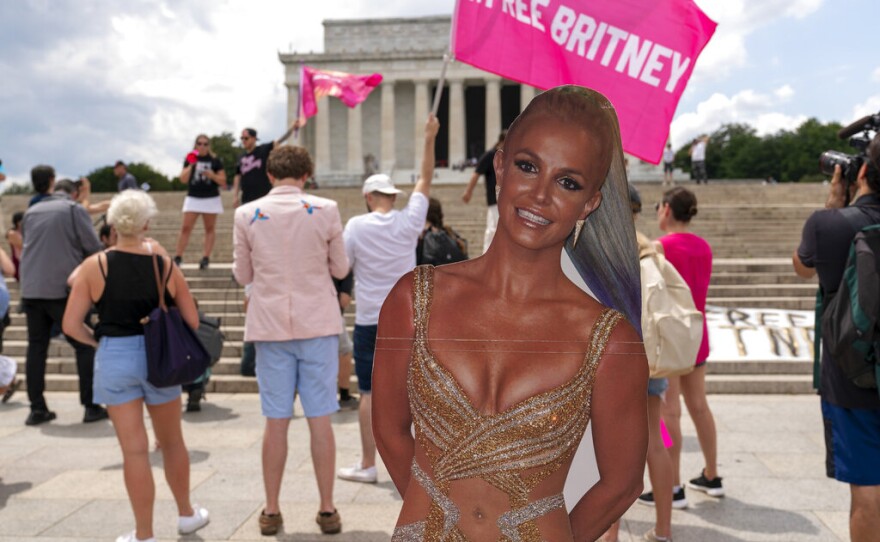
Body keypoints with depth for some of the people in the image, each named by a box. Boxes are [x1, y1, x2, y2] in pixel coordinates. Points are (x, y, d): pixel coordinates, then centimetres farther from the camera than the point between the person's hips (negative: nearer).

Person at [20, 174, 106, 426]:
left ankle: (37, 409, 11)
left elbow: (26, 247, 23)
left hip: (31, 290, 5)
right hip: (63, 289, -5)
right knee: (84, 346, 3)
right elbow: (94, 247, -7)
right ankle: (92, 406, 3)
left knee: (36, 348, 10)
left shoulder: (31, 212, 14)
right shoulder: (74, 209, -2)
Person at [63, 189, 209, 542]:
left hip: (114, 359, -1)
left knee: (134, 449, 4)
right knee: (172, 442, 18)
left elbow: (71, 324, -8)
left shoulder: (95, 266, -6)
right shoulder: (165, 265, -3)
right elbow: (192, 322, -1)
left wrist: (97, 340, 10)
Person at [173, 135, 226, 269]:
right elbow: (183, 179, -3)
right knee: (185, 228, -3)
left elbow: (223, 181, -1)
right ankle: (178, 257, -1)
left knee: (210, 228, 4)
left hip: (211, 198, -1)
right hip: (193, 198, 1)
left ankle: (206, 258, 8)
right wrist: (191, 165, -14)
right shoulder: (190, 159, 4)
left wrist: (212, 175, -19)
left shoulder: (215, 160, 0)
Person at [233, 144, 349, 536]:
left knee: (275, 422, 8)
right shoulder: (325, 210, -4)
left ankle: (271, 511, 17)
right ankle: (327, 509, 14)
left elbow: (243, 275, 6)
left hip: (270, 327, 1)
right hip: (318, 326, -1)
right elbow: (340, 269, 3)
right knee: (320, 420, 6)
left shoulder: (247, 215, -1)